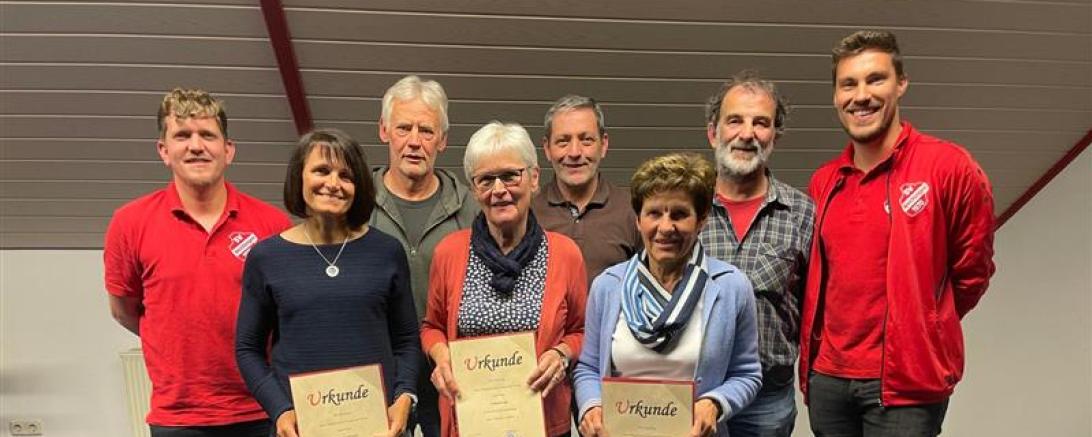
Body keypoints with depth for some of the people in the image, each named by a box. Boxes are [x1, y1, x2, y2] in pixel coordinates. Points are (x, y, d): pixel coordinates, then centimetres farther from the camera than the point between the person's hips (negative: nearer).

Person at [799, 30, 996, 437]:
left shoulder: (949, 167, -7)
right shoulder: (822, 182, 8)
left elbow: (971, 271, 3)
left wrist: (921, 332, 10)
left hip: (907, 380, -5)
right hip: (826, 377, 5)